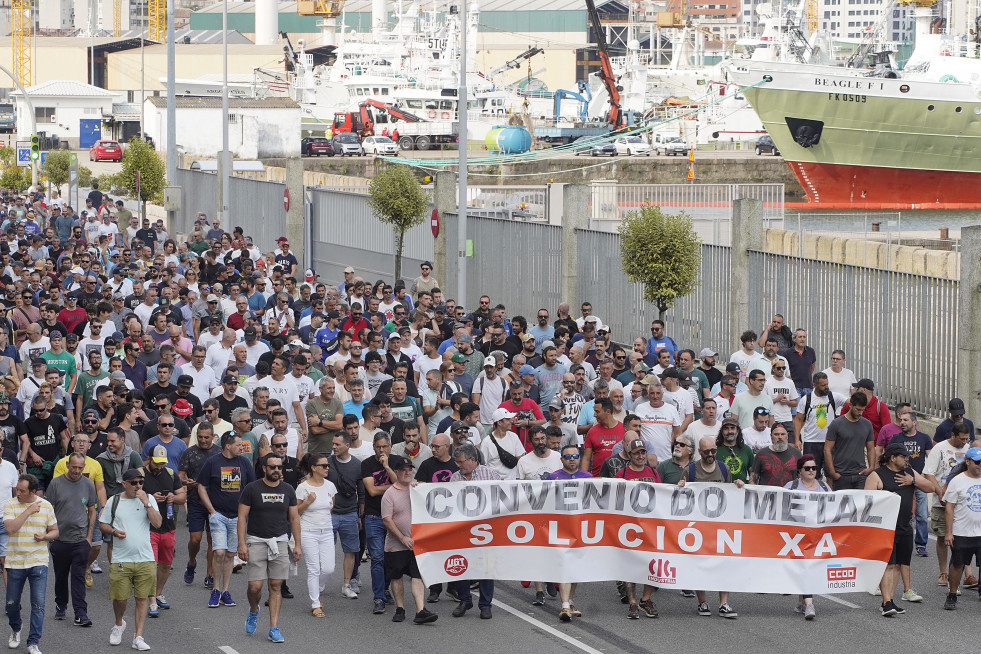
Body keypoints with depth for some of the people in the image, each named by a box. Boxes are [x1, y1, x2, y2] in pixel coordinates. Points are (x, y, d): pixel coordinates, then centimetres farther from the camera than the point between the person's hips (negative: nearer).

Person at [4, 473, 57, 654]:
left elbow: (54, 531, 10)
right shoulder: (10, 505, -3)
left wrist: (45, 537, -11)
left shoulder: (46, 506, 2)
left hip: (38, 562, 0)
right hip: (15, 562, 1)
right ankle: (15, 630, 40)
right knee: (12, 603, 10)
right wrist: (28, 512, -21)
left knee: (38, 604, -8)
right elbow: (10, 528, -17)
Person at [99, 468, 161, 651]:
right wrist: (114, 532, -8)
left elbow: (158, 523, -6)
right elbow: (102, 524, 11)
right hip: (120, 560, -1)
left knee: (141, 598, 1)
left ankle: (138, 637, 5)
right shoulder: (114, 502, 4)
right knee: (120, 598, 1)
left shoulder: (148, 500, 5)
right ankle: (119, 624, 31)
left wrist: (146, 503, -14)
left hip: (145, 559, 1)